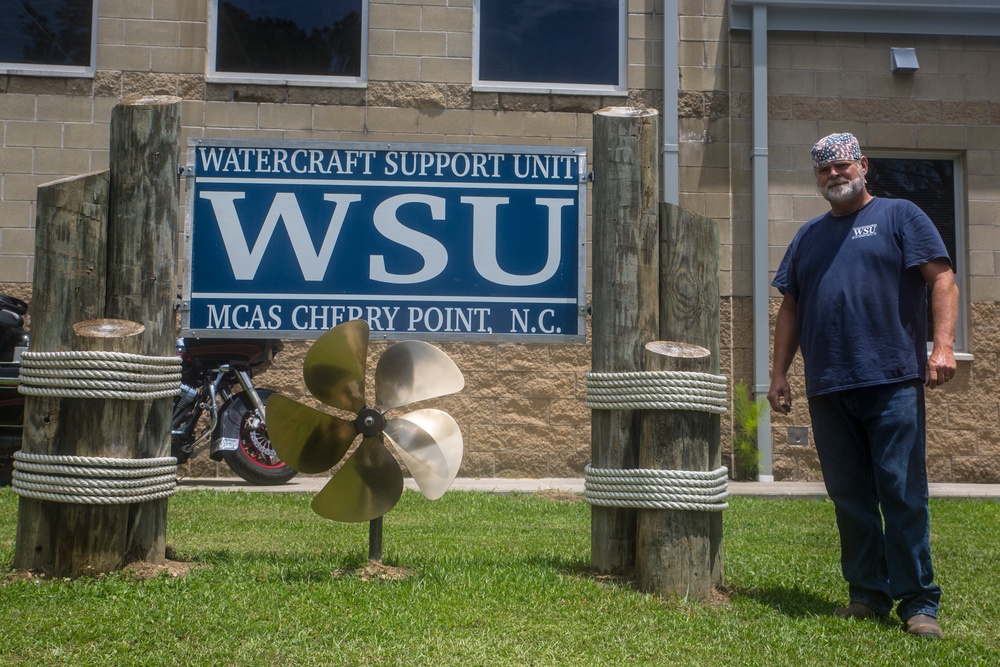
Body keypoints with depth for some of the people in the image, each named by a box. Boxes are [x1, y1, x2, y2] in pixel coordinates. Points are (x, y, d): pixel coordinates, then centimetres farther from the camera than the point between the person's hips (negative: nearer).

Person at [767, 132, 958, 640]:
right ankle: (868, 594, 17)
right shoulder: (808, 236, 20)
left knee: (903, 495, -5)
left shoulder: (899, 216, 7)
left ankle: (917, 602, 2)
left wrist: (943, 344, -15)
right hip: (827, 389, 5)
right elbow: (790, 308, 20)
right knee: (849, 498, 7)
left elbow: (941, 279, -1)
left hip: (892, 383, -4)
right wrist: (779, 373, 12)